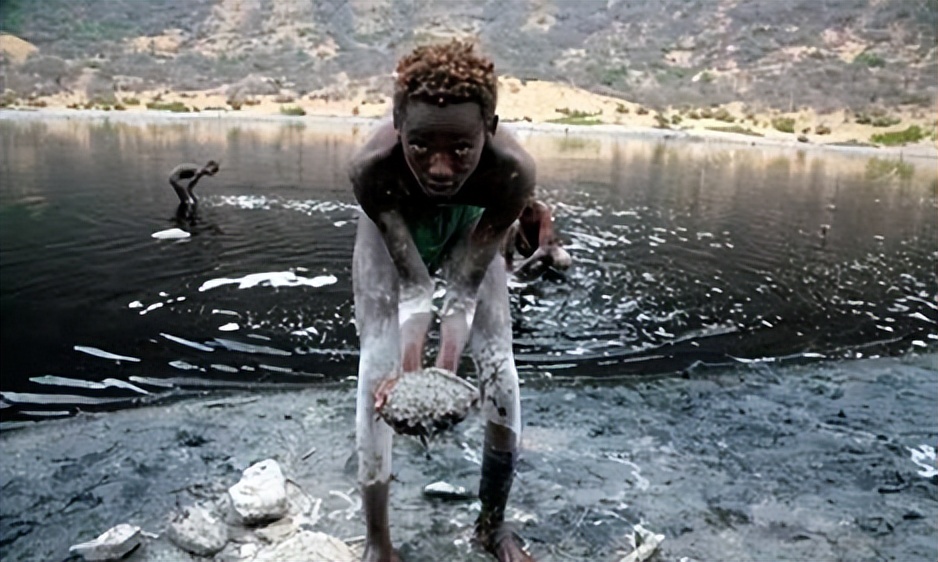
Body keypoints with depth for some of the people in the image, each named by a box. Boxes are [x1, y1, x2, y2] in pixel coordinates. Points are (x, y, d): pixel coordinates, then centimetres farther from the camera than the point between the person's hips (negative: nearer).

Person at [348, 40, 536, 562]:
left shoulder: (514, 170, -40)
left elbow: (463, 289, -34)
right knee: (378, 366, -9)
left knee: (501, 371, -4)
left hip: (469, 230, 1)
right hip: (391, 230, 0)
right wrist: (409, 367, -44)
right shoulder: (372, 167, -41)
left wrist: (446, 373, -43)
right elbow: (413, 285, -34)